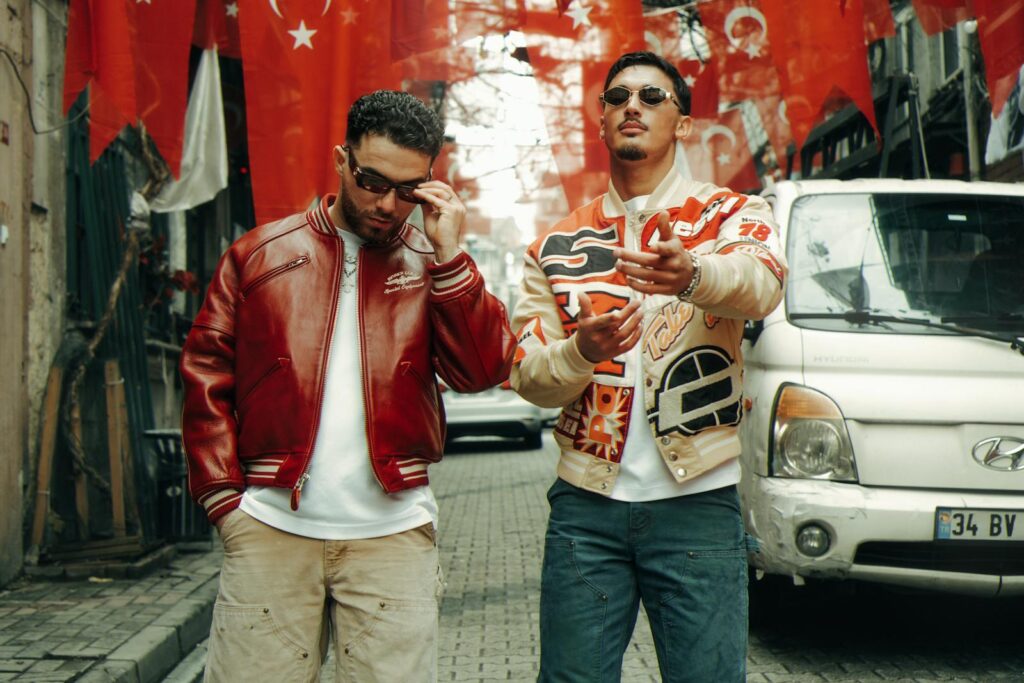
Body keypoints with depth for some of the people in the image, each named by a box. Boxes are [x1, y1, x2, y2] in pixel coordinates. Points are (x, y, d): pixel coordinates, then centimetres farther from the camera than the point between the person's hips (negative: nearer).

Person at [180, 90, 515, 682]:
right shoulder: (260, 254, 8)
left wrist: (447, 254, -9)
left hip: (392, 534, 0)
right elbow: (207, 377, 7)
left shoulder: (434, 266, 10)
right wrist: (224, 499, -1)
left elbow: (485, 370, -4)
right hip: (271, 528, 0)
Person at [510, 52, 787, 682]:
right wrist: (582, 350, -19)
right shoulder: (556, 246, 11)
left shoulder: (731, 216, 4)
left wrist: (689, 274, -44)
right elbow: (527, 376, 4)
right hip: (585, 505, 2)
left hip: (698, 504, -2)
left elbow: (759, 284, -21)